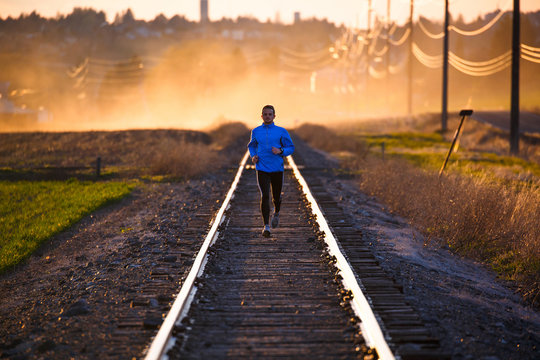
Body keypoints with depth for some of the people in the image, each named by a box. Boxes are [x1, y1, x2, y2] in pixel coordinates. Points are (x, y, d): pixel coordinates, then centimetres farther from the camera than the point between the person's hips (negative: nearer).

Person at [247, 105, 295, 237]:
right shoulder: (256, 132, 8)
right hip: (262, 169, 0)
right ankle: (266, 226, -17)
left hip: (277, 169, 0)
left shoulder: (281, 132, 2)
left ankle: (276, 213, 46)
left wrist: (280, 151, -14)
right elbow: (252, 145, 25)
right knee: (265, 196, -16)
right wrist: (253, 156, 5)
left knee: (276, 196, 11)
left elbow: (291, 148, 6)